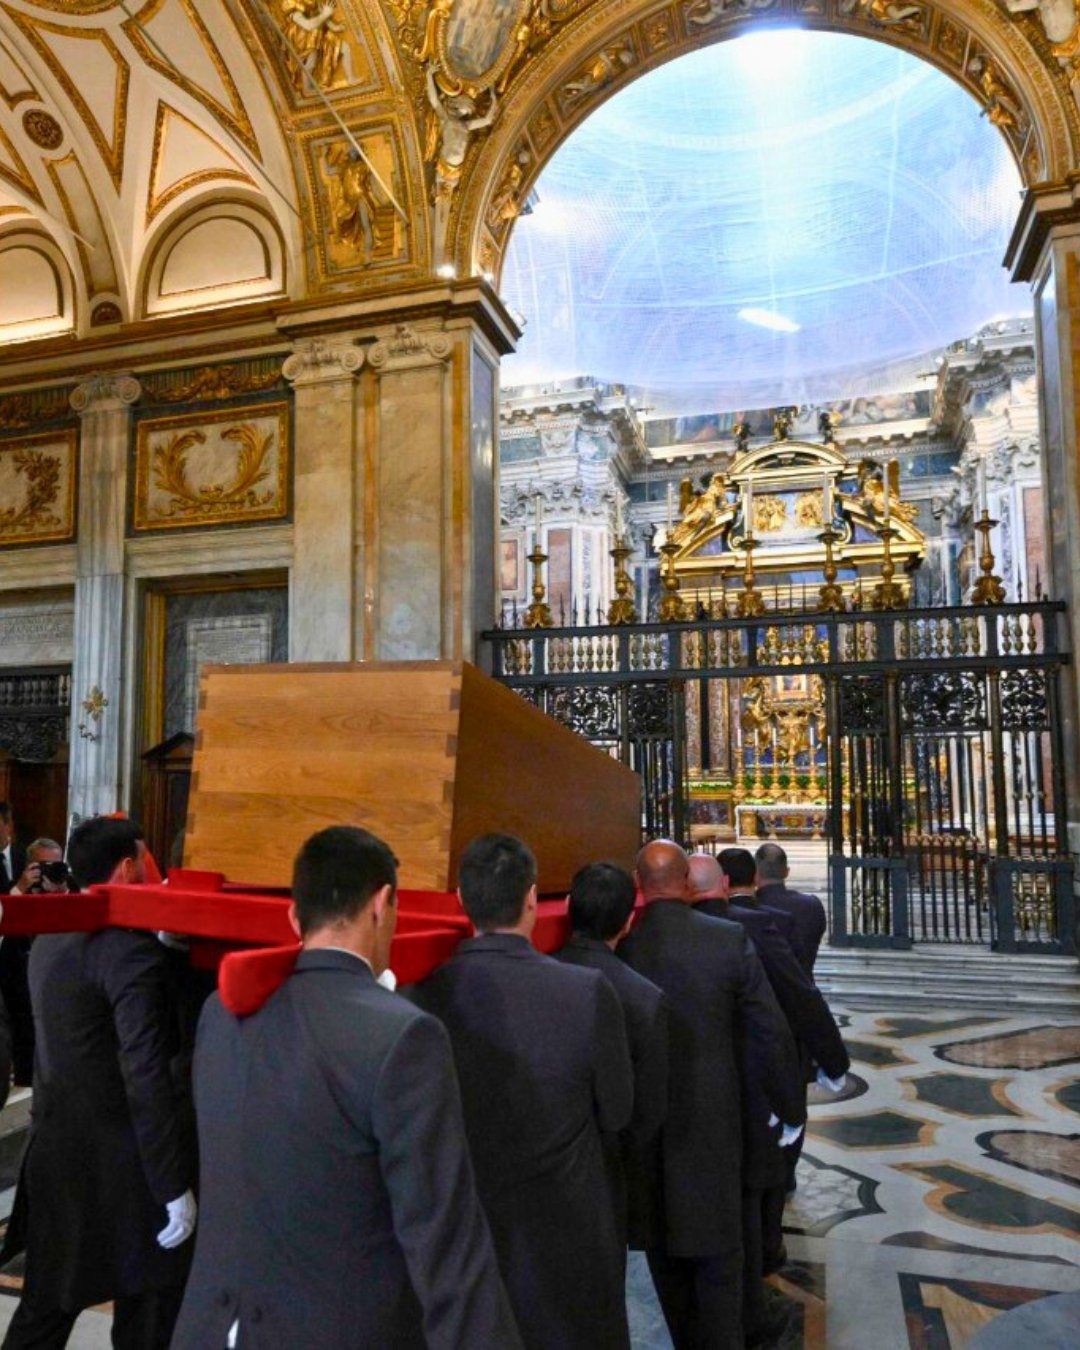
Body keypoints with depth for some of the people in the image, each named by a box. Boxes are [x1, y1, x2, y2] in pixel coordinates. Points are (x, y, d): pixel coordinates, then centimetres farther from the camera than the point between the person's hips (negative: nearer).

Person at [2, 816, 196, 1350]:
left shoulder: (48, 939, 4)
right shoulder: (130, 948, -23)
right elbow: (147, 1079, -25)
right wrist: (175, 1186, -18)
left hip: (55, 1151, 8)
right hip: (119, 1165, -8)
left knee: (46, 1303, 21)